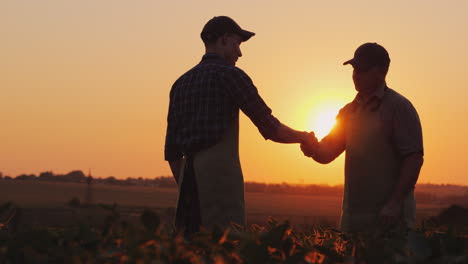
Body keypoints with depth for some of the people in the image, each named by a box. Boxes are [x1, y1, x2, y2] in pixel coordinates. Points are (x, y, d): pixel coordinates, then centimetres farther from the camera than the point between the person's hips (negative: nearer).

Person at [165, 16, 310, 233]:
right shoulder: (229, 74, -2)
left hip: (189, 175, 7)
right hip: (220, 172, -7)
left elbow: (172, 150, 19)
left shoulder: (181, 83, 19)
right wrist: (304, 137, 14)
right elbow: (271, 129, -3)